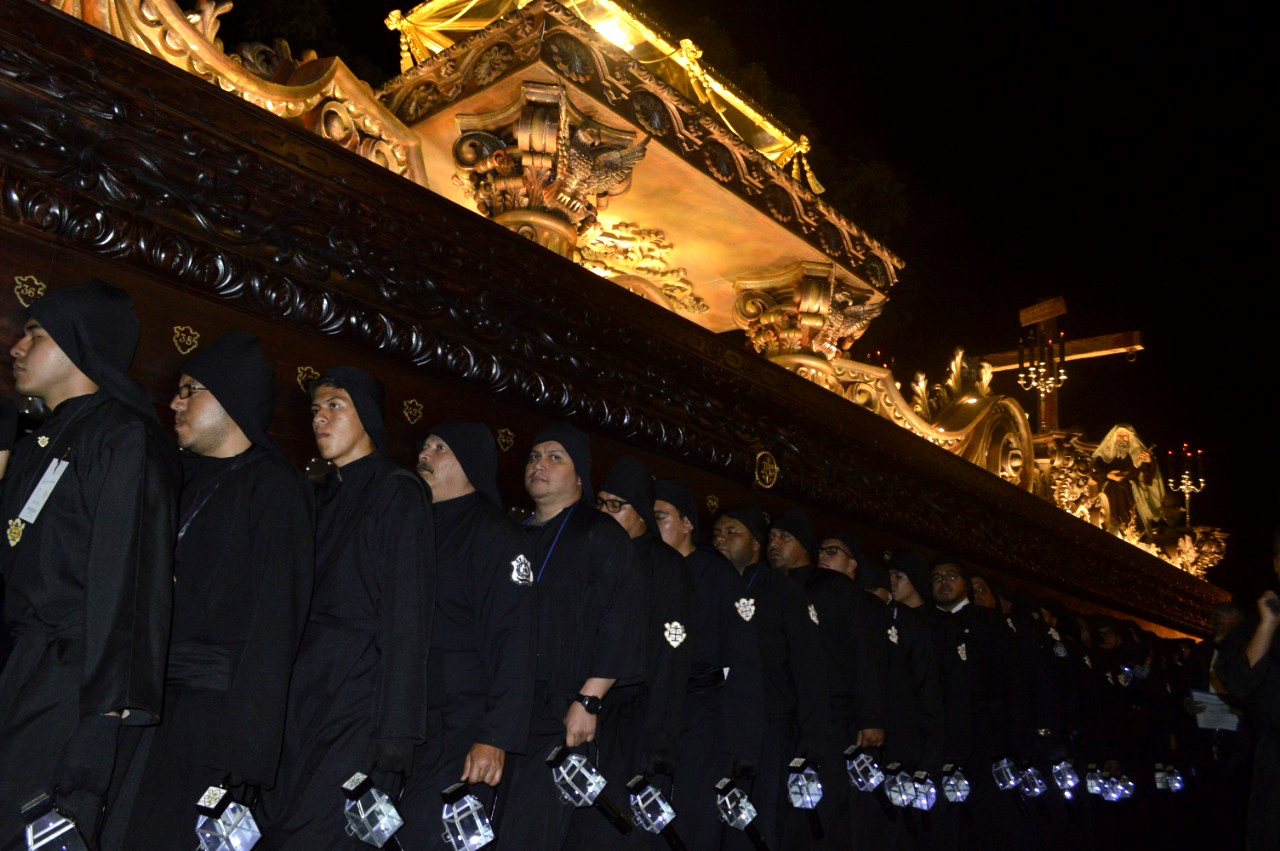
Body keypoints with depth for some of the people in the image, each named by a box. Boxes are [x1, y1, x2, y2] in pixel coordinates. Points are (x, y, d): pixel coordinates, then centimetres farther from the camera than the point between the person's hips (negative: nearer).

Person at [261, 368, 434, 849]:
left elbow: (407, 619, -10)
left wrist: (394, 732, -16)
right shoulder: (322, 498, 19)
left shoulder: (397, 492, -2)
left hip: (358, 705, -7)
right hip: (300, 702, 7)